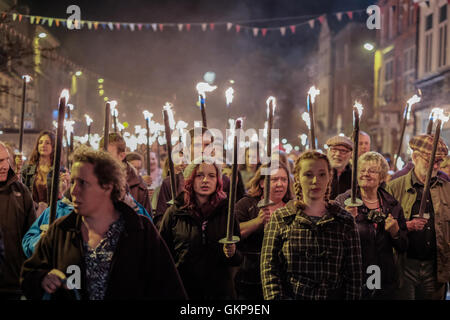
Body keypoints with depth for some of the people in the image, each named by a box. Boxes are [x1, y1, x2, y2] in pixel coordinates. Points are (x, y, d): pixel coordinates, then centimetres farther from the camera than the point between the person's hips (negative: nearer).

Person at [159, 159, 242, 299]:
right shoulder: (174, 212, -3)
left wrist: (232, 254, -16)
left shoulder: (226, 211, 1)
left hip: (220, 291, 1)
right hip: (182, 290, -1)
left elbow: (238, 260, 6)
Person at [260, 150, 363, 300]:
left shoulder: (345, 221, 13)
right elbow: (269, 268, 5)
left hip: (333, 296, 1)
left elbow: (354, 274, 11)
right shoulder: (280, 218, 11)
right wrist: (277, 297, -8)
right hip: (290, 296, 0)